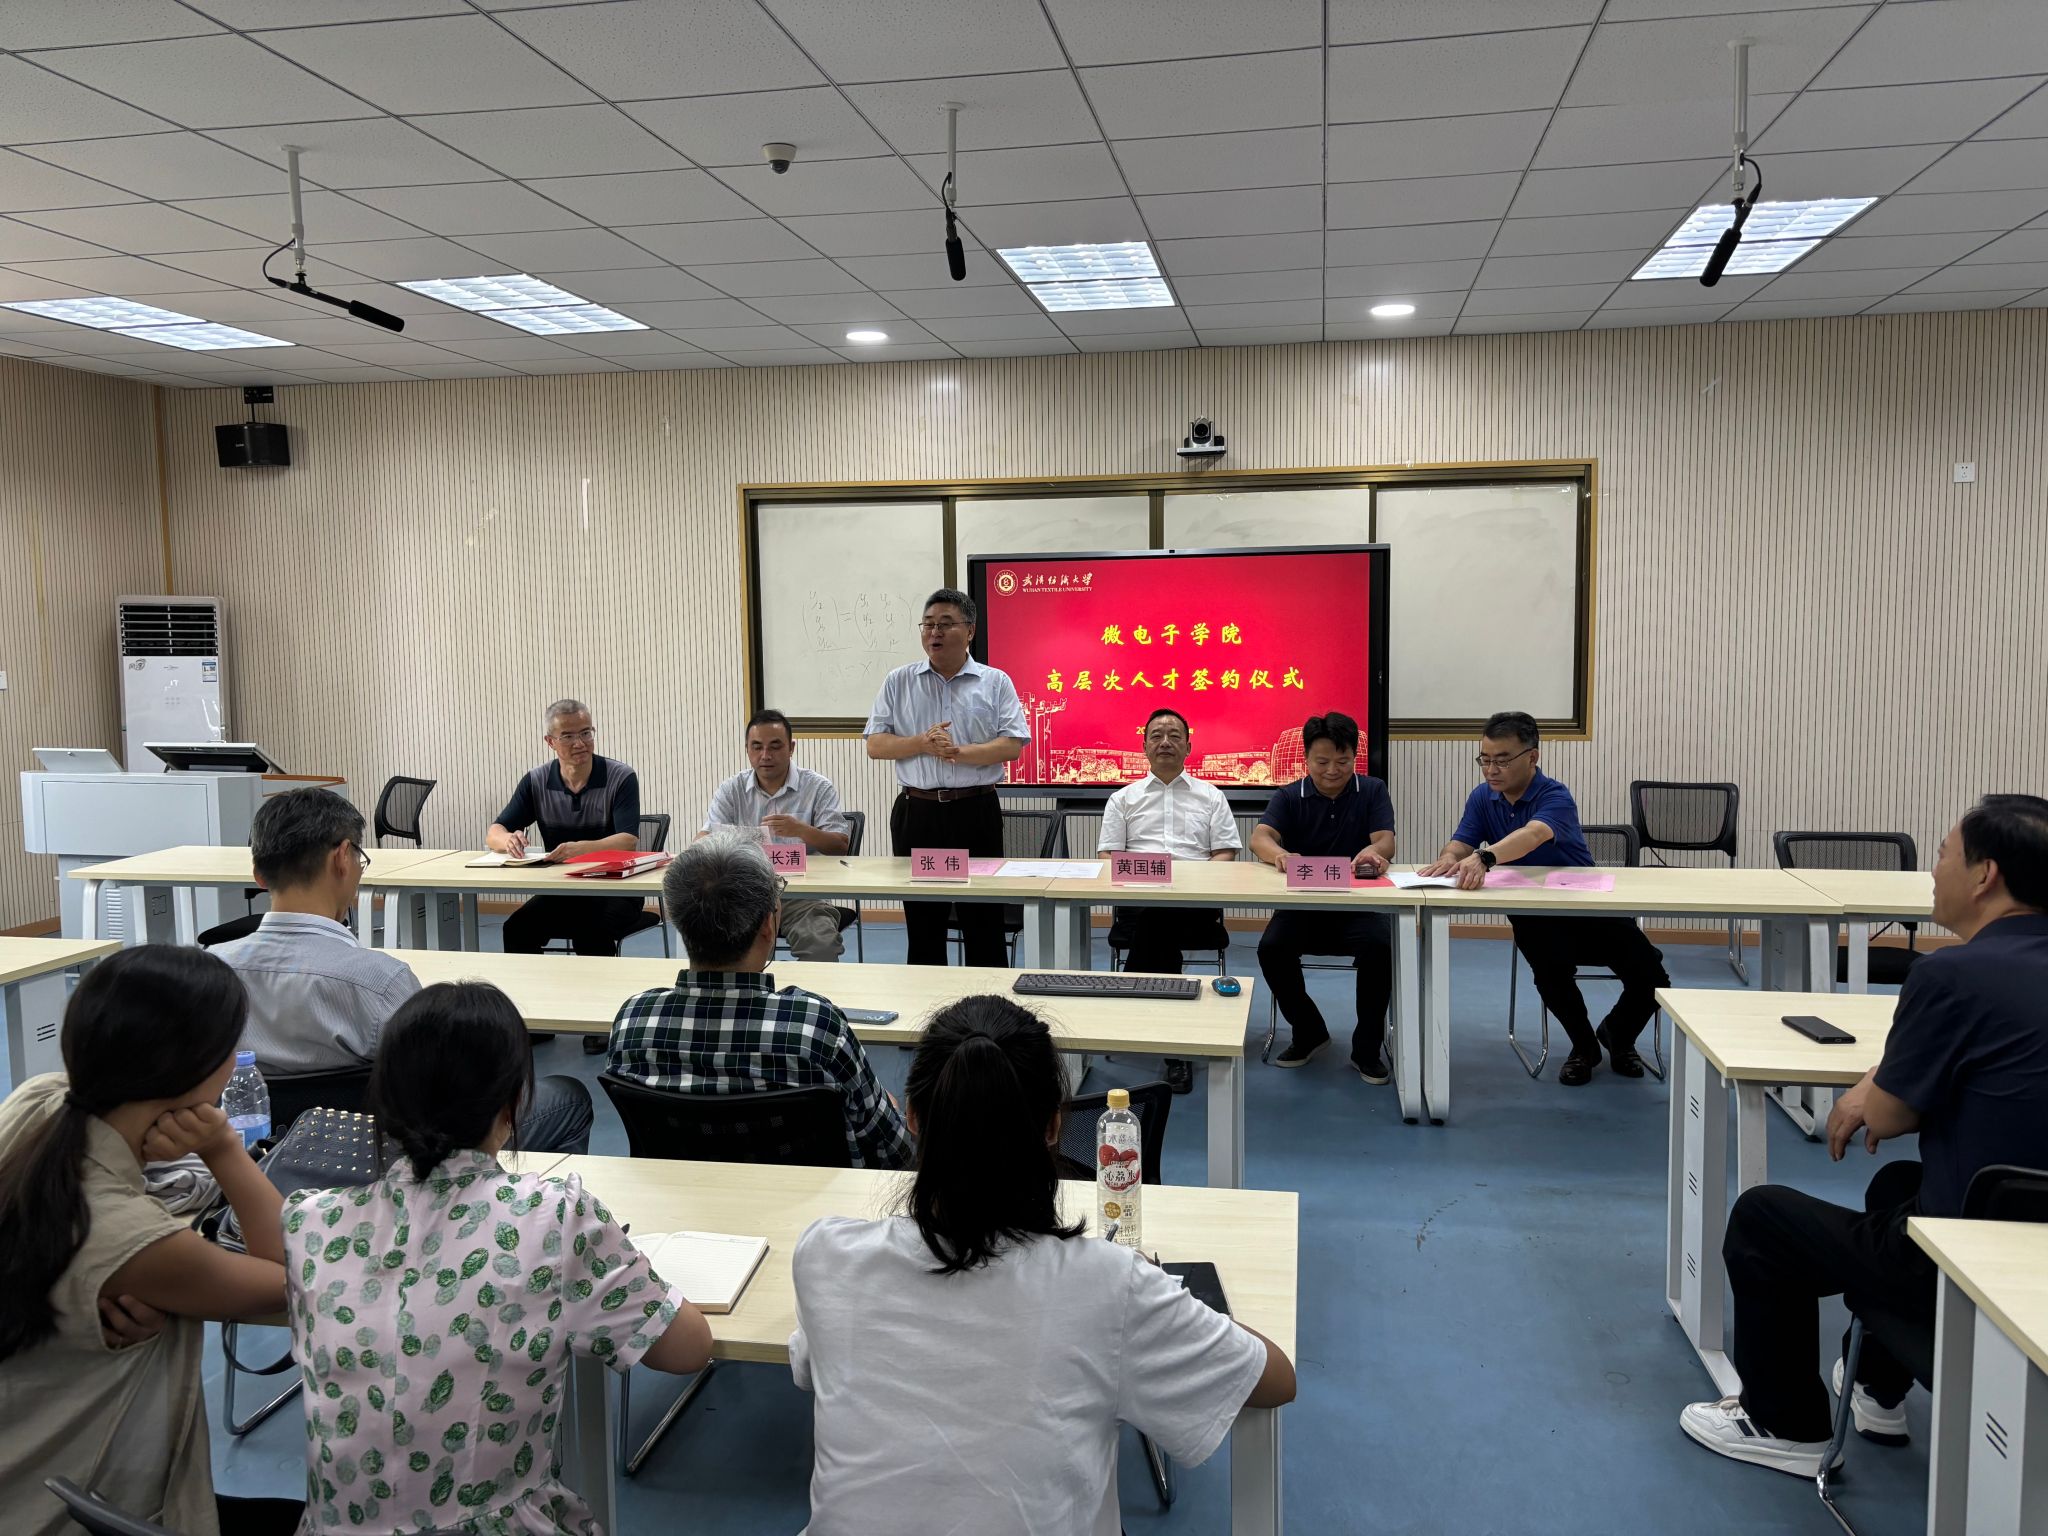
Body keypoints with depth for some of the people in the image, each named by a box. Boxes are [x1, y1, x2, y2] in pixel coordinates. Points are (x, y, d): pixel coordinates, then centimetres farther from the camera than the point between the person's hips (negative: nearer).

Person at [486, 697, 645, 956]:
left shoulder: (621, 778, -8)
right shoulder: (536, 782, 4)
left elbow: (629, 841, -20)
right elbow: (492, 835, 3)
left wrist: (580, 848, -38)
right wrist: (509, 840, -23)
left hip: (615, 888, -4)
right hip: (560, 890, 4)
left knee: (589, 932, -33)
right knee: (516, 930, -23)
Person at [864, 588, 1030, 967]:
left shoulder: (995, 683, 4)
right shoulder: (898, 683, 8)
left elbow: (1013, 746, -4)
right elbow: (876, 745, 4)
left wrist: (960, 752, -18)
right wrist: (922, 743, -13)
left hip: (976, 811, -1)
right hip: (916, 811, 2)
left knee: (984, 921, 3)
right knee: (922, 922, 8)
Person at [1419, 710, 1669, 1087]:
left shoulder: (1556, 797, -22)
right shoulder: (1482, 798, -2)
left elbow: (1534, 834, -44)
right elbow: (1460, 844, -12)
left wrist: (1484, 857, -64)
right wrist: (1449, 860, -39)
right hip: (1533, 914, 2)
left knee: (1651, 980, -17)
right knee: (1551, 972, -30)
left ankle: (1617, 1035, 21)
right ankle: (1583, 1047, 3)